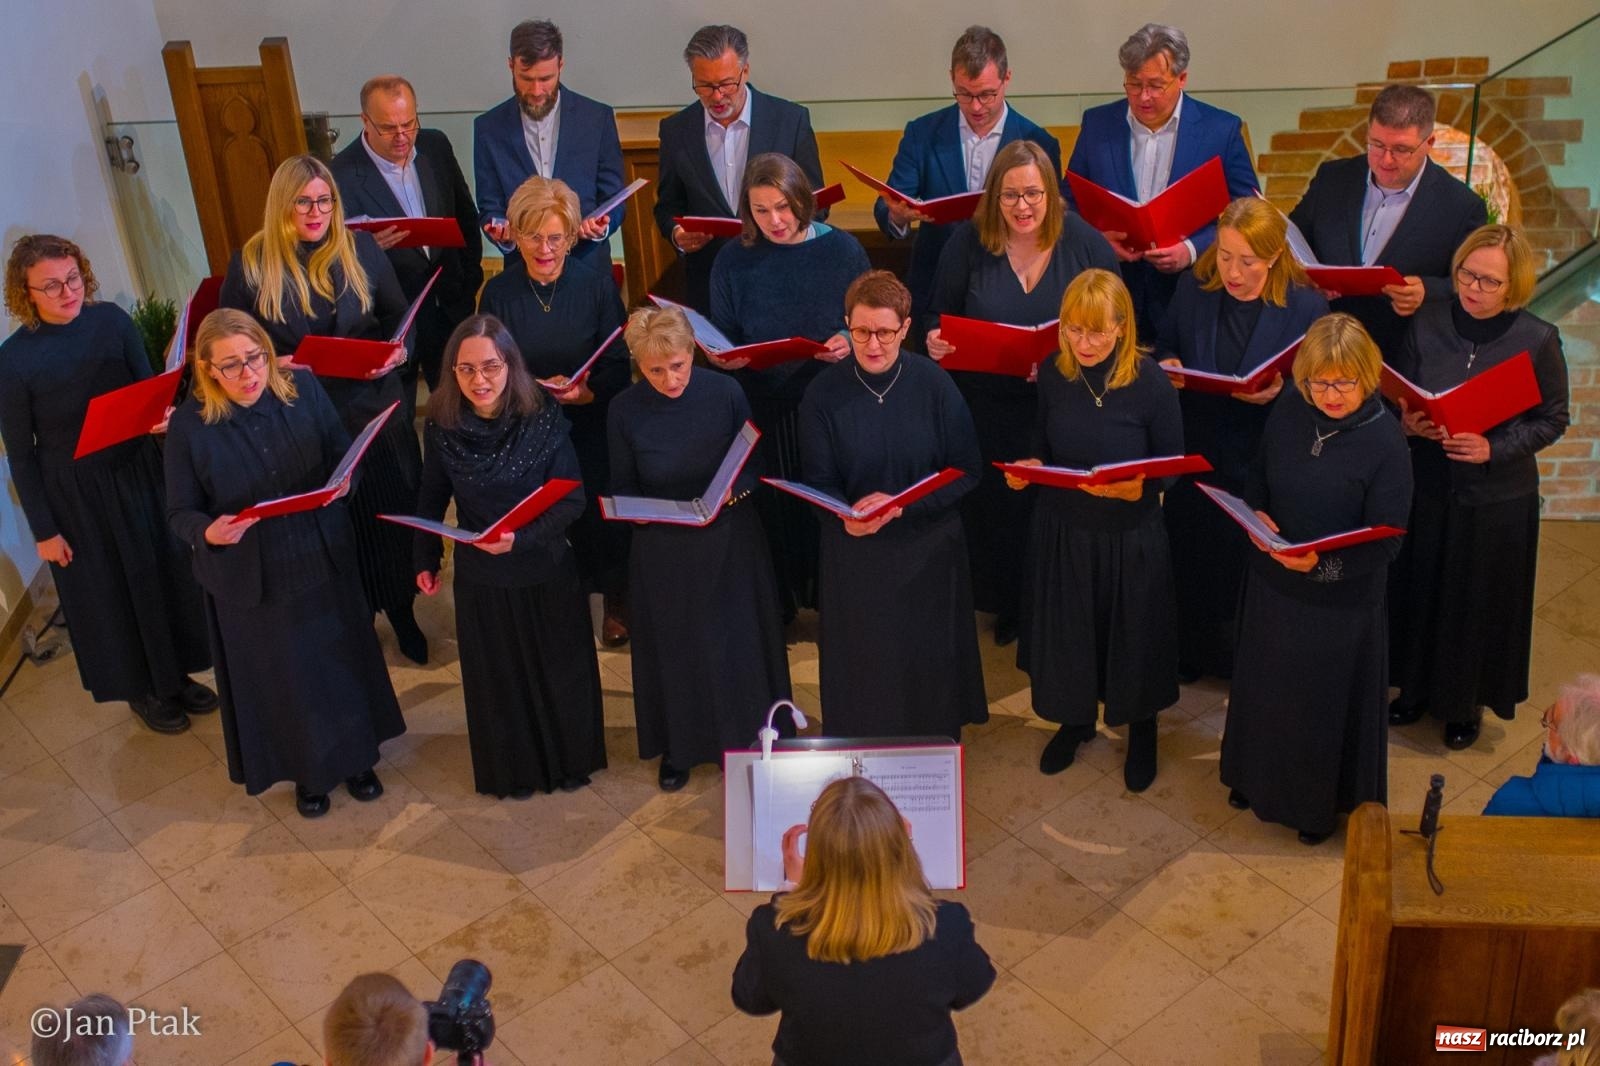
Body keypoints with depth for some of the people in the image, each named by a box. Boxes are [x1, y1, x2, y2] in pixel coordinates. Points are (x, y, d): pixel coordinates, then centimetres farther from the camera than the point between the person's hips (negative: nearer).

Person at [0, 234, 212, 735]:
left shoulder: (111, 320, -10)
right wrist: (44, 530, -6)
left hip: (137, 471, 4)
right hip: (73, 493, -3)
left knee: (164, 572, 17)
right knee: (108, 591, 13)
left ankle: (175, 674, 39)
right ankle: (142, 689, 34)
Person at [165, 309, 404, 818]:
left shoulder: (303, 389, -10)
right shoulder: (190, 424, -15)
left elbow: (345, 455, 0)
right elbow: (180, 511, -9)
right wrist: (208, 532, -32)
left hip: (324, 562, 2)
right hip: (251, 580, -2)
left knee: (342, 660, 19)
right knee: (281, 679, 15)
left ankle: (356, 755, 44)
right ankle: (306, 769, 40)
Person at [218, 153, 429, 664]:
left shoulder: (361, 248, -1)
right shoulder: (250, 264, -6)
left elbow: (397, 314, 7)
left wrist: (396, 350, -14)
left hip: (372, 407, 2)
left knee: (390, 516, 12)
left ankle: (401, 613, 33)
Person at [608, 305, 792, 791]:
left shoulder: (725, 392, -14)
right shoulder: (625, 411, -12)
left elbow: (755, 464, -3)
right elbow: (623, 486, -2)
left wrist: (735, 489, -24)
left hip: (730, 544, 0)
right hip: (663, 550, 0)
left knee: (736, 642, 13)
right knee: (674, 649, 16)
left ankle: (744, 740, 36)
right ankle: (679, 746, 38)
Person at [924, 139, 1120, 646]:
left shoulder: (1085, 241, -5)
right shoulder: (967, 241, -4)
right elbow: (939, 314, 5)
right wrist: (934, 338, -19)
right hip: (988, 409, 1)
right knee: (996, 509, 11)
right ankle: (1009, 608, 32)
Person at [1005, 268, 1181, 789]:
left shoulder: (1151, 382, -19)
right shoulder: (1052, 374, -8)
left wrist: (1136, 486, -29)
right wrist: (1027, 468, -14)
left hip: (1131, 536, -3)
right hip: (1062, 530, 3)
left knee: (1132, 633, 14)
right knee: (1066, 630, 18)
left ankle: (1141, 731, 41)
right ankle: (1076, 720, 45)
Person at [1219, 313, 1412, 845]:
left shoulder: (1384, 439, -23)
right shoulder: (1288, 411, -10)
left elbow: (1385, 541, -20)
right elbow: (1257, 476, 7)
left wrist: (1324, 563, -34)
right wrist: (1256, 515, -13)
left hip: (1341, 599, -4)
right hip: (1273, 584, 5)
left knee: (1327, 701, 16)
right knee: (1264, 685, 24)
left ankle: (1322, 803, 42)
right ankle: (1259, 777, 51)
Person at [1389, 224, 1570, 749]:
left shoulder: (1538, 340, -13)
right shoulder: (1427, 324, -7)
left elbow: (1552, 420, -5)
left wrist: (1495, 448, -20)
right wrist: (1407, 421, -18)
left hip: (1498, 499, -2)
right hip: (1428, 488, 2)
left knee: (1481, 601, 11)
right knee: (1419, 591, 14)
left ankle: (1467, 703, 33)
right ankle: (1417, 687, 37)